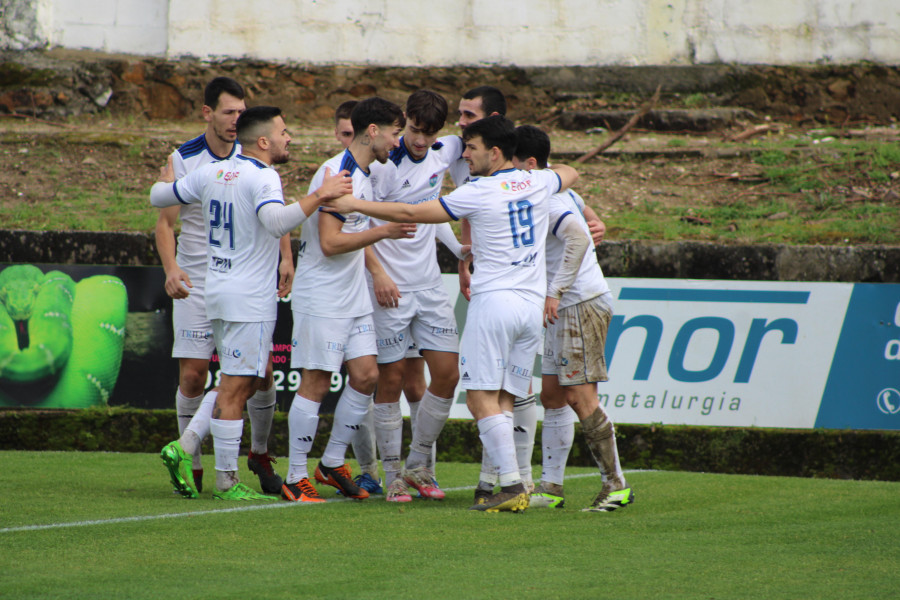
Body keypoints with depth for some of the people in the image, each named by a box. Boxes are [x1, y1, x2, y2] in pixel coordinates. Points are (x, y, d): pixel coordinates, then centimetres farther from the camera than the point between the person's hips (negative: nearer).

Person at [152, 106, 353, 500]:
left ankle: (185, 449, 10)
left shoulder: (210, 173, 9)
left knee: (255, 378, 18)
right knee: (236, 387, -4)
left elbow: (158, 197, 20)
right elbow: (277, 221, -35)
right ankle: (226, 482, -1)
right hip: (249, 300, -9)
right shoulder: (262, 178, -16)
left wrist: (167, 181, 41)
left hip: (218, 290, 9)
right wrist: (319, 196, -32)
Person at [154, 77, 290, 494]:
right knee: (192, 374, -5)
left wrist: (285, 258, -5)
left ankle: (260, 452, 18)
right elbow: (165, 221, -6)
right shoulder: (183, 160, -6)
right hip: (196, 283, -2)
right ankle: (191, 464, 7)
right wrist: (171, 269, -21)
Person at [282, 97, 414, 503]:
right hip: (321, 298, -9)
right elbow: (329, 242, -22)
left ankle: (332, 465, 16)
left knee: (366, 376, 4)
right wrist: (383, 231, -22)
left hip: (354, 299, 9)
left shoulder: (363, 176, 13)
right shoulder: (336, 174, -17)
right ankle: (295, 479, 1)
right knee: (316, 383, -5)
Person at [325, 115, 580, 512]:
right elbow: (570, 174, 35)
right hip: (533, 304, 7)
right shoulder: (537, 183, 10)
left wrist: (356, 205, 3)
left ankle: (512, 485, -15)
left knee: (481, 399, -5)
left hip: (495, 299, -7)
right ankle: (510, 487, -2)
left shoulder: (478, 193, -8)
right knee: (502, 401, 7)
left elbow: (412, 214, -5)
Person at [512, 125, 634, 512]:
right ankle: (550, 487, 11)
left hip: (582, 303, -11)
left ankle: (616, 486, -9)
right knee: (552, 395, 9)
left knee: (579, 396, -12)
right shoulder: (559, 189, 14)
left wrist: (555, 292, -26)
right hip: (566, 307, 11)